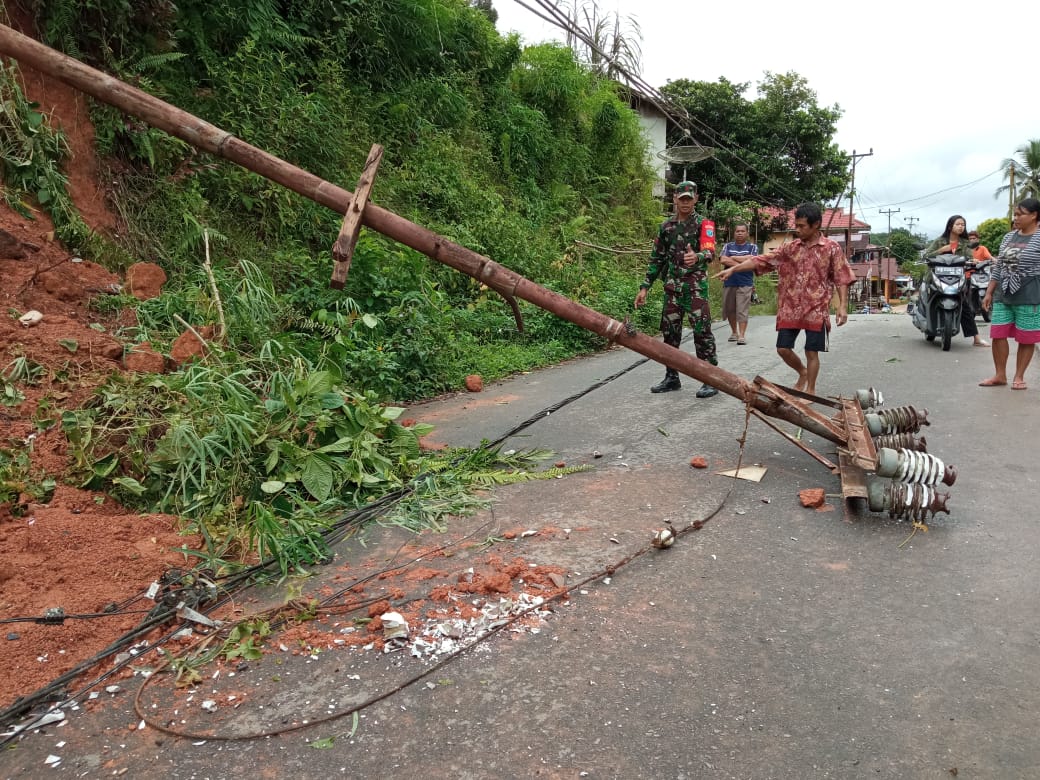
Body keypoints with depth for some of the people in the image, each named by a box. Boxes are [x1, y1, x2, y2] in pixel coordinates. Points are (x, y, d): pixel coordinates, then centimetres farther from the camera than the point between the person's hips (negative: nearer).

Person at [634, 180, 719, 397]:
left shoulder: (702, 224, -1)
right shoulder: (666, 227, 11)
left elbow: (710, 251, -17)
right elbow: (656, 259, 14)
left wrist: (697, 257, -41)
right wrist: (645, 287, 7)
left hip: (696, 287, -5)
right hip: (672, 288, 5)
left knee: (702, 331, -9)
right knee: (670, 332, 8)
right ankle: (672, 377, 19)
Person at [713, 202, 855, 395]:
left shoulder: (831, 249, -3)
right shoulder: (790, 248, 6)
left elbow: (842, 279, -4)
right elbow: (762, 260, 2)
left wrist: (842, 306, -14)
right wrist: (732, 269, -7)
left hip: (816, 310, -4)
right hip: (790, 308, 4)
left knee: (811, 351, 1)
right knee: (783, 349, 5)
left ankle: (810, 389, 17)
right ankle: (802, 373, 33)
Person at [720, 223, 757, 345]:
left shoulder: (752, 247, 8)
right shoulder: (728, 246, 11)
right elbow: (723, 260, -6)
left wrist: (733, 258, -5)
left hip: (745, 284, -3)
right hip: (729, 283, 3)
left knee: (742, 311, -9)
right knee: (729, 310, 10)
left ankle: (742, 335, -10)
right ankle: (734, 332, 26)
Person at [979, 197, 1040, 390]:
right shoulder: (1009, 237, 13)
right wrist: (989, 292, 13)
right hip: (1003, 295, 6)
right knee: (998, 335, 5)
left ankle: (1019, 377, 14)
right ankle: (1000, 375, 16)